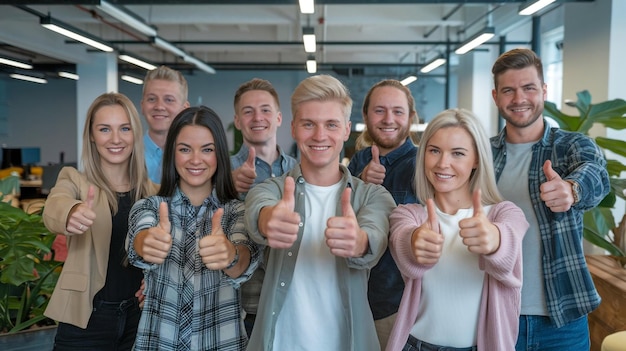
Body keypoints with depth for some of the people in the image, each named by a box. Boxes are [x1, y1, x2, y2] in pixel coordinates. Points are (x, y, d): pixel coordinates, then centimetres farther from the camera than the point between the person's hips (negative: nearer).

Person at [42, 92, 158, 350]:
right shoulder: (74, 181, -6)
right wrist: (71, 214, -49)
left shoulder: (153, 191, 1)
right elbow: (53, 208, -28)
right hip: (87, 320, -2)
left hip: (140, 317, 3)